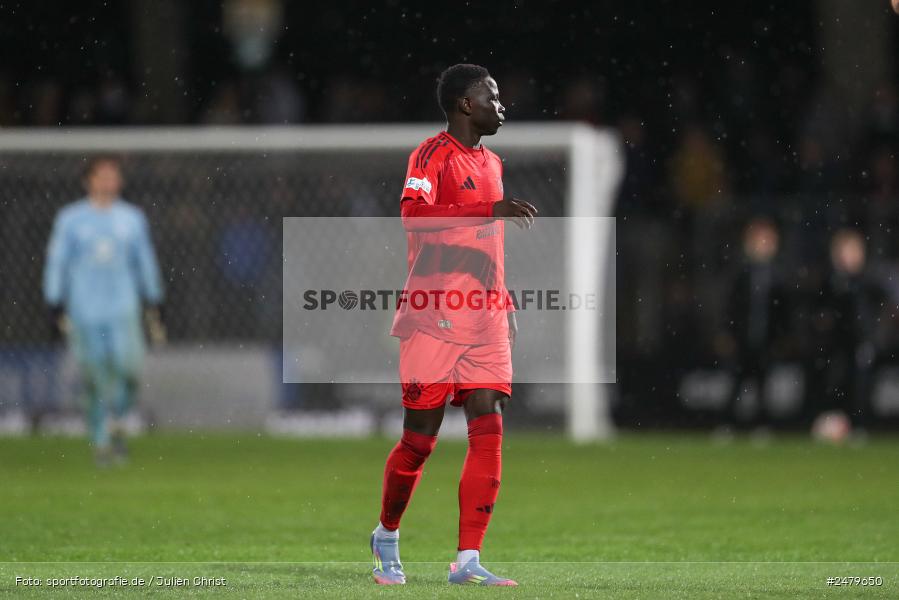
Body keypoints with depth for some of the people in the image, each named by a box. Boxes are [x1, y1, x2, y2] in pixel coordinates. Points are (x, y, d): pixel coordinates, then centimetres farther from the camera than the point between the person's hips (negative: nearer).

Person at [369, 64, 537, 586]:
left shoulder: (491, 163, 19)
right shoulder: (434, 155, -7)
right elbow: (414, 215, -24)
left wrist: (506, 302, 23)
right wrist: (491, 210, -30)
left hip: (485, 318, 7)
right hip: (435, 318, -7)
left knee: (490, 428, -7)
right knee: (420, 440, 0)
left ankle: (469, 560, -9)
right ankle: (387, 535, 23)